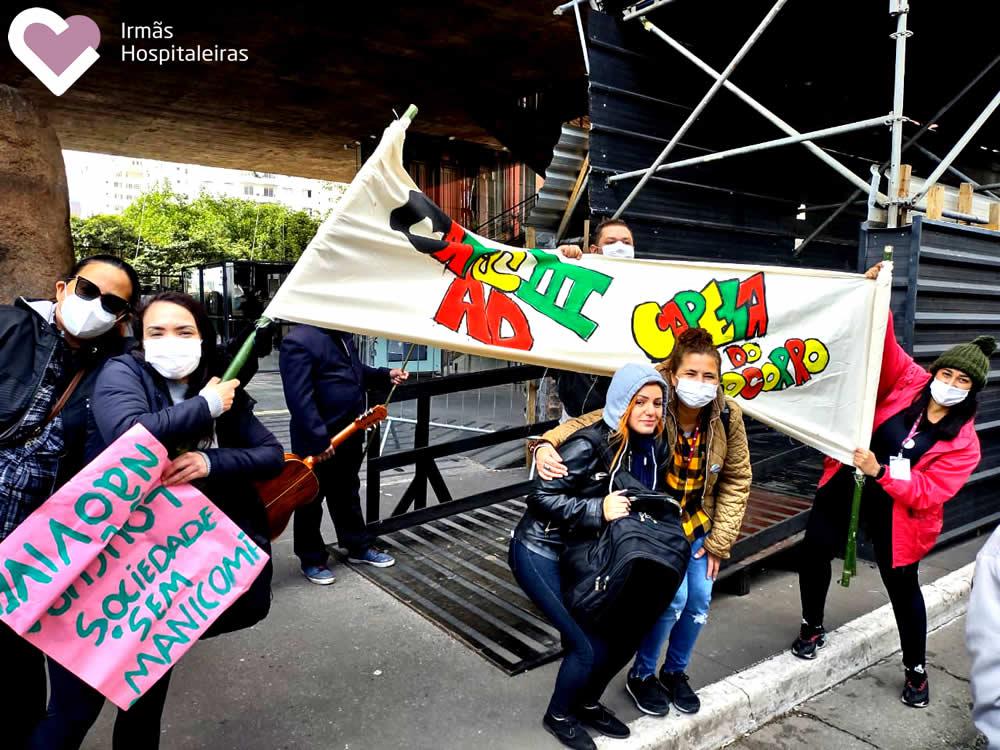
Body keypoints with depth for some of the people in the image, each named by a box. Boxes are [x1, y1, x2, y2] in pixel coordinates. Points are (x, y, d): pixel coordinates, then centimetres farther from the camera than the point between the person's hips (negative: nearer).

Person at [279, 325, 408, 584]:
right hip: (318, 441, -9)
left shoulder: (343, 335, 9)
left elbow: (355, 371, 24)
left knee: (347, 493, 22)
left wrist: (386, 375, 8)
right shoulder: (298, 341, -21)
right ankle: (312, 559, 24)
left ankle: (359, 547, 36)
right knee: (311, 500, 9)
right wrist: (318, 438, -27)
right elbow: (299, 397, -26)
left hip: (349, 436, 9)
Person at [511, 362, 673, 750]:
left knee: (625, 636, 6)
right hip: (541, 554, -7)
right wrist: (598, 510, -30)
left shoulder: (653, 448, -2)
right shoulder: (590, 445, -25)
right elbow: (541, 497, -25)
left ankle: (588, 703, 35)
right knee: (590, 647, -8)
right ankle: (558, 716, 23)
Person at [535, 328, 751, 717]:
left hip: (697, 522, 4)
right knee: (672, 596, -12)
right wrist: (548, 445, -47)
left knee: (699, 601, 5)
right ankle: (641, 674, 16)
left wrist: (718, 541, -6)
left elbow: (736, 481, -7)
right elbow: (587, 423, -26)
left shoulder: (728, 416, -17)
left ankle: (675, 673, 34)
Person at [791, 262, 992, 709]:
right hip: (847, 486, 2)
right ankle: (812, 628, 29)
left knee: (902, 587, 8)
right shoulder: (908, 381, -7)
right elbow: (885, 347, -11)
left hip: (895, 511, -2)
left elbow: (929, 493, -19)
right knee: (814, 550, 4)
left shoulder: (963, 443, -13)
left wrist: (880, 472, -32)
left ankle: (915, 670, 31)